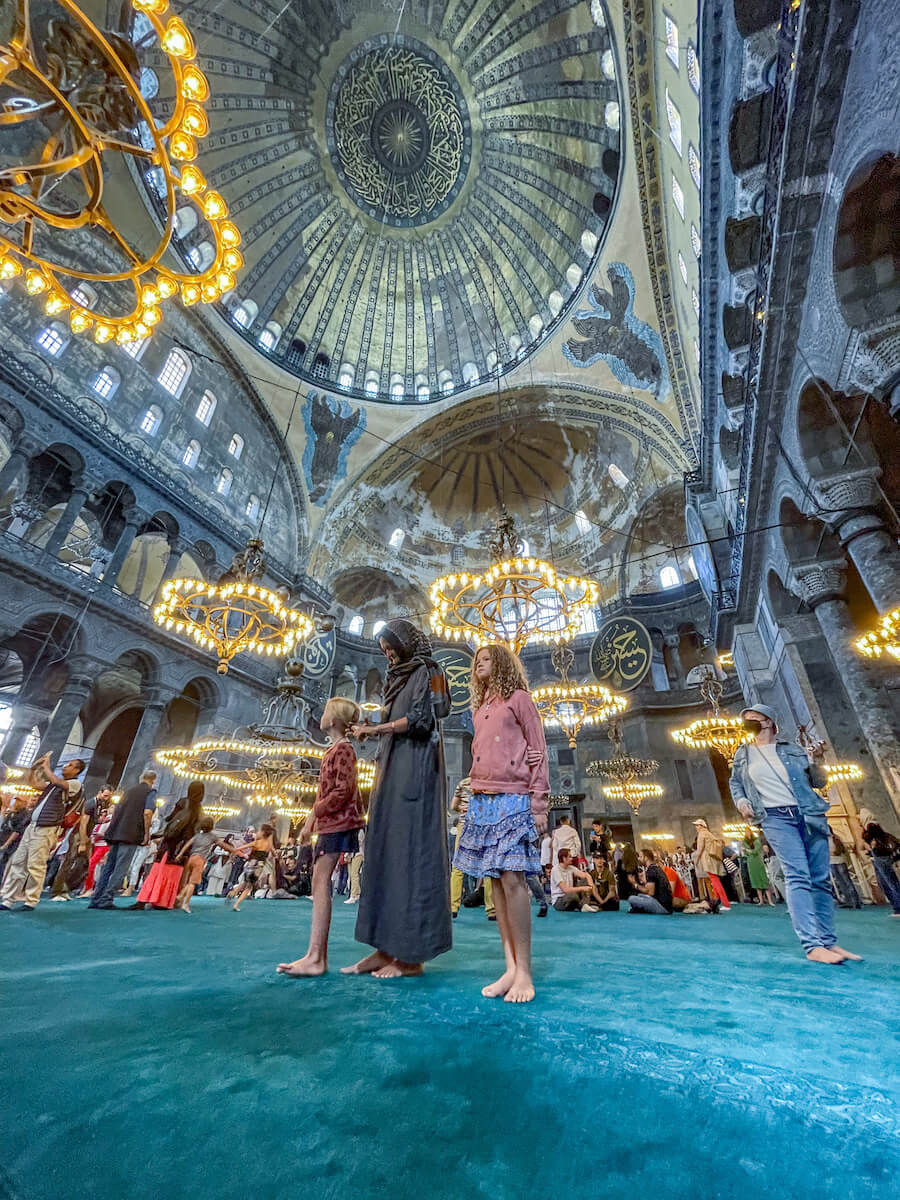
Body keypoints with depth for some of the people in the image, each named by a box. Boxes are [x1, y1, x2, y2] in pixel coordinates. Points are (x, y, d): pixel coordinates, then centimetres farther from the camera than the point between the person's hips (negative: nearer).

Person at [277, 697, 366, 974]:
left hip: (338, 822, -9)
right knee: (319, 882, 10)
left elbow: (343, 791, -19)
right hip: (329, 823, 9)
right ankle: (318, 955, 17)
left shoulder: (343, 748, -12)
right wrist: (310, 822, 14)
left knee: (320, 881, -10)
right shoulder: (333, 751, 17)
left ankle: (315, 957, -7)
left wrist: (315, 812, -11)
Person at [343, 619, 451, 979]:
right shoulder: (398, 679, 21)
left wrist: (375, 729, -10)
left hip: (414, 772, -9)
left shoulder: (423, 672, -3)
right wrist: (373, 730, 3)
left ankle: (411, 955, 1)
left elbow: (419, 720, -16)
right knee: (386, 852, 7)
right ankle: (386, 947, 13)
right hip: (392, 773, 9)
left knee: (410, 850, -7)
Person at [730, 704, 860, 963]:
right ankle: (812, 946, -14)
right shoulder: (743, 754, 8)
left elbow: (820, 782, 12)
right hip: (776, 818, -2)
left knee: (821, 879, 5)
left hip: (810, 815, 2)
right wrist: (740, 801, 0)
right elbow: (734, 782, 18)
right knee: (798, 876, -13)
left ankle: (829, 942, 15)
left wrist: (815, 761, -6)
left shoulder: (791, 750, 8)